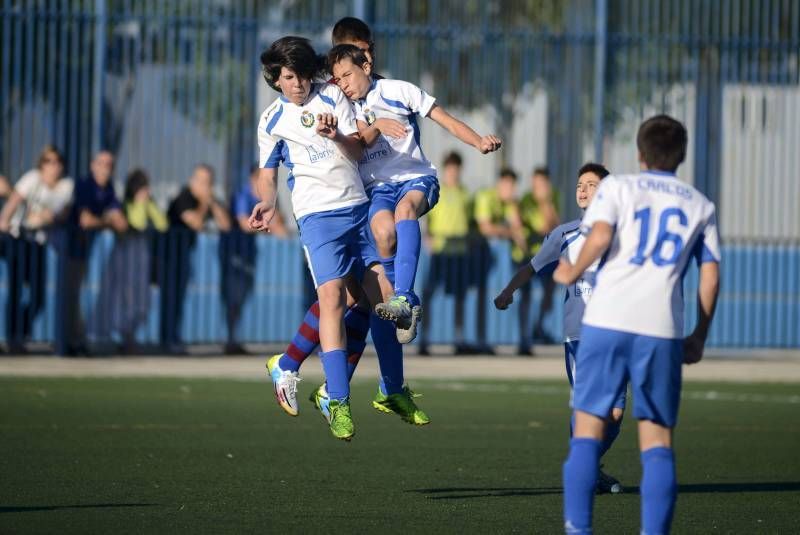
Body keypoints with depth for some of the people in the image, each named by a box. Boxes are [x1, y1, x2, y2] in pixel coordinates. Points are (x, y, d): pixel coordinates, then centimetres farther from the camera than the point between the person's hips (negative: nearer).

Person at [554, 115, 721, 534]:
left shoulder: (617, 187, 10)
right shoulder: (700, 205, 19)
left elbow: (600, 235, -9)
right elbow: (710, 276, 12)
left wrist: (573, 273, 7)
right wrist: (699, 337, 19)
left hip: (607, 321, -1)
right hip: (662, 328, 1)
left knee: (588, 427, 4)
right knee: (658, 441, 4)